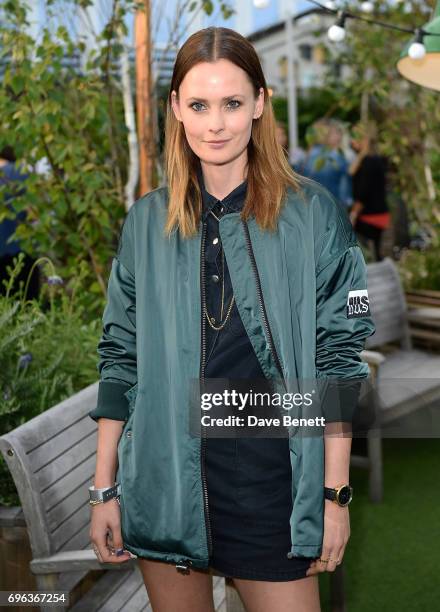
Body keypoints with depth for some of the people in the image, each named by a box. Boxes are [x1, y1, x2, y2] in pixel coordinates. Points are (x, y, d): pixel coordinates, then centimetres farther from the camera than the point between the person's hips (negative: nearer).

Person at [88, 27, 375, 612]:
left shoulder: (313, 215, -4)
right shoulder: (147, 222, 3)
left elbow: (337, 359, -2)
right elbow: (120, 358, 6)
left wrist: (336, 493, -4)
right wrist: (104, 489, 4)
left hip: (273, 483, -2)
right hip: (163, 486, 2)